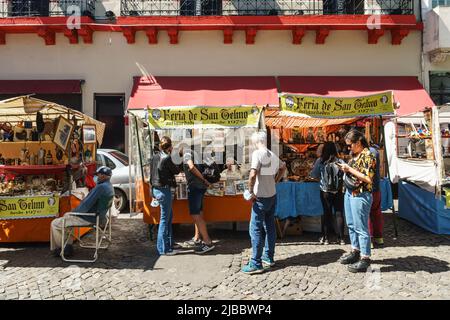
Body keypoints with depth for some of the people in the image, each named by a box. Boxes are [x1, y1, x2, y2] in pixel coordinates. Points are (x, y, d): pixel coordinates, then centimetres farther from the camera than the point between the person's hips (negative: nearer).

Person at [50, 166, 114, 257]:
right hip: (97, 217, 10)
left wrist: (74, 211, -8)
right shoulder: (110, 187, 5)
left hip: (87, 219, -10)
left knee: (55, 224, 1)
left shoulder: (101, 187, -26)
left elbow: (86, 204, -26)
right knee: (66, 215, 31)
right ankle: (68, 246, 30)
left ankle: (55, 248, 19)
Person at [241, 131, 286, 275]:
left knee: (256, 230, -2)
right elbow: (283, 167, 27)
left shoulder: (257, 153, -16)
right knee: (270, 227, 16)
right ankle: (269, 258, 27)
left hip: (261, 198, -8)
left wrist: (251, 192, -14)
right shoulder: (273, 155, 7)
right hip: (272, 195, 8)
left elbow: (252, 175, -26)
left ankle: (256, 264, 1)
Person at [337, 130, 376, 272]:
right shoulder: (355, 155, 12)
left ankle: (365, 259, 7)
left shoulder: (367, 155, -15)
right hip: (349, 193, 10)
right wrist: (346, 169, 5)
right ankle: (355, 251, 32)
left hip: (360, 195, -10)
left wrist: (350, 169, -20)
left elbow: (368, 178, -22)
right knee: (351, 224, 18)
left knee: (361, 228, -3)